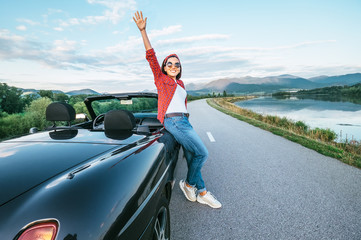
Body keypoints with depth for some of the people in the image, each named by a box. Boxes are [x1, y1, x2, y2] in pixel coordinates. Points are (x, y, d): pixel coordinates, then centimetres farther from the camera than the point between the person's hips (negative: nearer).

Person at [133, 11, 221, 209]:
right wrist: (143, 31, -11)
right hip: (173, 122, -7)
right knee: (202, 154, -11)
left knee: (191, 157, 9)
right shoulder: (161, 78, 3)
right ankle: (188, 183, 10)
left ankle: (201, 192, 19)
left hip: (184, 122, 7)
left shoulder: (180, 84, 20)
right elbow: (151, 56, -6)